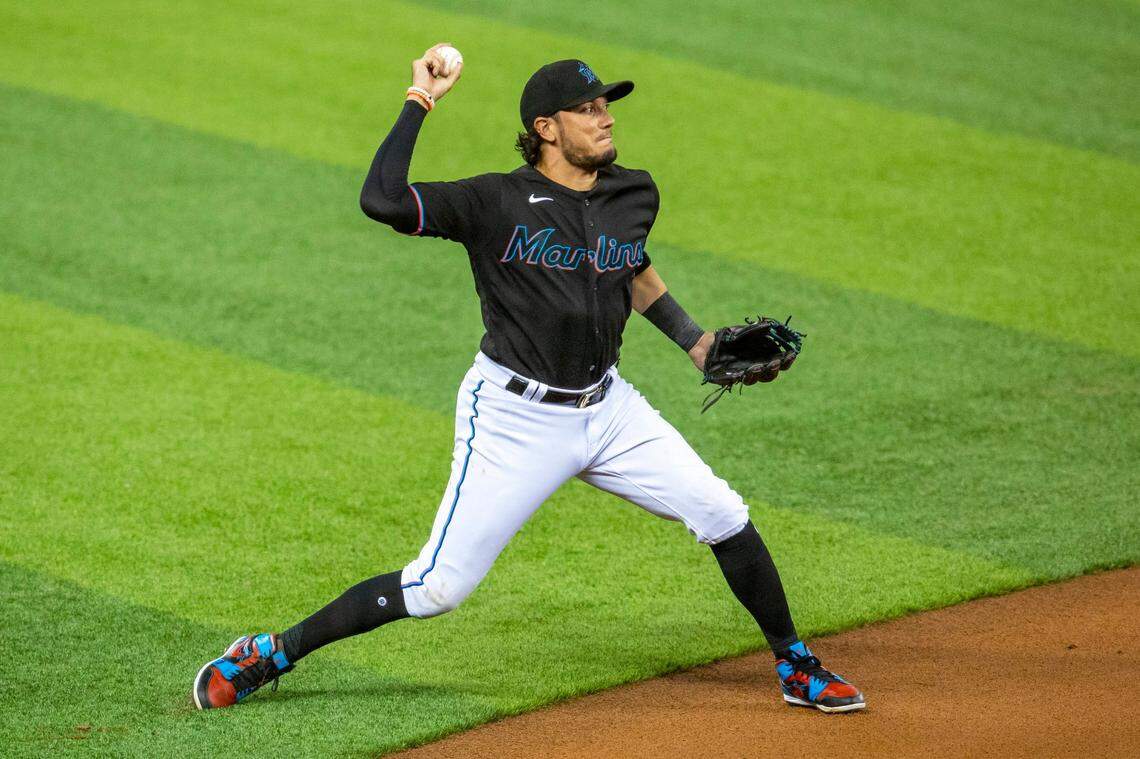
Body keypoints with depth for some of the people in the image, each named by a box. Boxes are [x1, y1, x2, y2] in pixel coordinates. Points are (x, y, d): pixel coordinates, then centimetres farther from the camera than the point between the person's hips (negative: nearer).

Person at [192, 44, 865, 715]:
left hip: (607, 407, 6)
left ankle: (797, 668, 21)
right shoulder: (497, 203, -15)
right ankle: (268, 655, 7)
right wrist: (420, 102, -22)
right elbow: (381, 201, -28)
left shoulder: (635, 195, 3)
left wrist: (697, 343, 17)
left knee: (725, 518, 1)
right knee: (440, 586, -7)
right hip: (515, 418, -6)